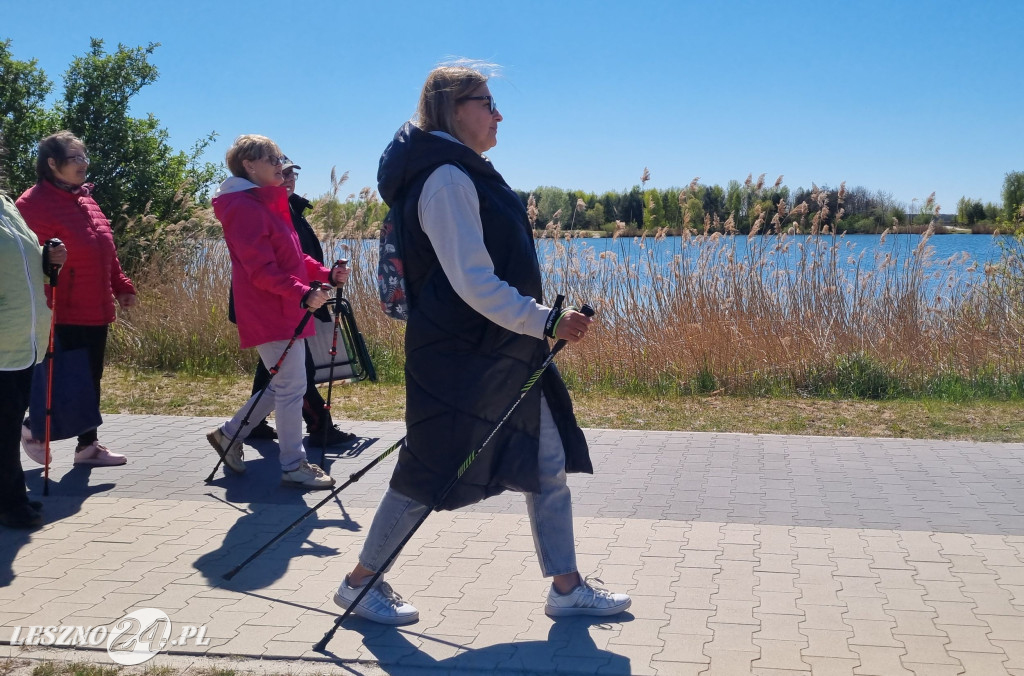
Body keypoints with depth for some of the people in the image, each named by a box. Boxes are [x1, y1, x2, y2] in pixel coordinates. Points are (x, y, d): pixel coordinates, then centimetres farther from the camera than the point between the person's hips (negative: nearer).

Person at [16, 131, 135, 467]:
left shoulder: (85, 200, 14)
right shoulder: (34, 203, -14)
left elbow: (106, 251, 20)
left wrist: (121, 287, 18)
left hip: (95, 311, 9)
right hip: (64, 315, -8)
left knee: (91, 378, 13)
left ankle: (88, 444, 22)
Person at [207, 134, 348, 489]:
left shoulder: (268, 203, 18)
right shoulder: (244, 207, -14)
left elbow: (293, 256, 19)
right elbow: (261, 268, -22)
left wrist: (326, 274, 4)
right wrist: (302, 293, -28)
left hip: (286, 311, 10)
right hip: (270, 314, -10)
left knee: (283, 385, 17)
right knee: (292, 387, -4)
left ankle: (229, 433, 29)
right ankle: (293, 467, 7)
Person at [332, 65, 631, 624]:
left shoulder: (469, 175, 16)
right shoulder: (447, 178, -16)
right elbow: (473, 283, -24)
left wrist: (540, 325, 24)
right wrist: (546, 321, -25)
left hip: (504, 355, 10)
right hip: (459, 358, -10)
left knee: (549, 466, 10)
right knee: (431, 475, 2)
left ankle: (567, 588, 20)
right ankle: (360, 582, 20)